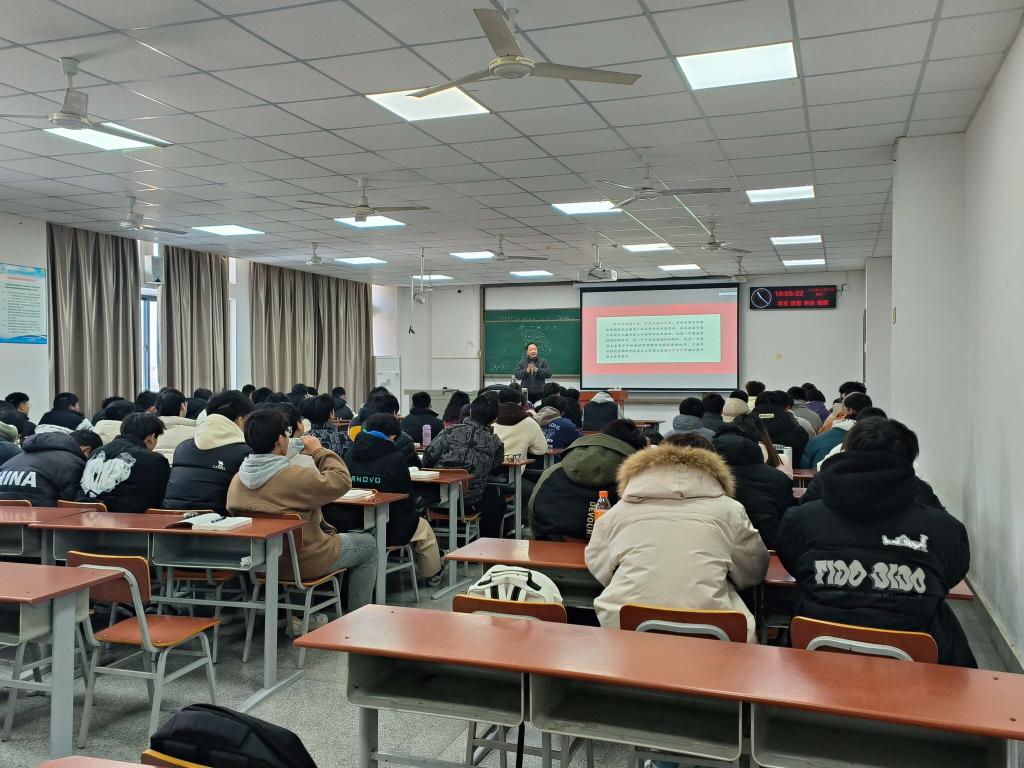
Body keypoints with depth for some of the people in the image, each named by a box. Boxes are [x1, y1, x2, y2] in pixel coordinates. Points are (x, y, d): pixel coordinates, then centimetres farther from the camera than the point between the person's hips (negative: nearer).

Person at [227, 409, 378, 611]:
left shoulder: (237, 480, -6)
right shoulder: (296, 477, -28)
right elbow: (341, 481, -18)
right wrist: (319, 451, -6)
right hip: (305, 563, -8)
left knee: (333, 535, 33)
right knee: (368, 544, 14)